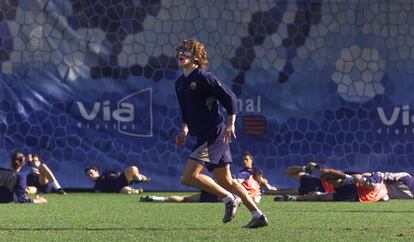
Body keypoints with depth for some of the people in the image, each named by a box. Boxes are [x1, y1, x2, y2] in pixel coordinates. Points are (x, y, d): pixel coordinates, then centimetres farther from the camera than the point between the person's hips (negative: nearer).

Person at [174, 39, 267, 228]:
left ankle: (229, 199, -2)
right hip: (204, 136, 9)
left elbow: (229, 97, -13)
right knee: (225, 180, 10)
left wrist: (230, 124, -19)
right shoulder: (179, 83, 14)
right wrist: (185, 129, 11)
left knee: (189, 176, -15)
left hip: (215, 134, -9)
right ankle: (258, 216, 15)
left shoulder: (204, 77, -12)